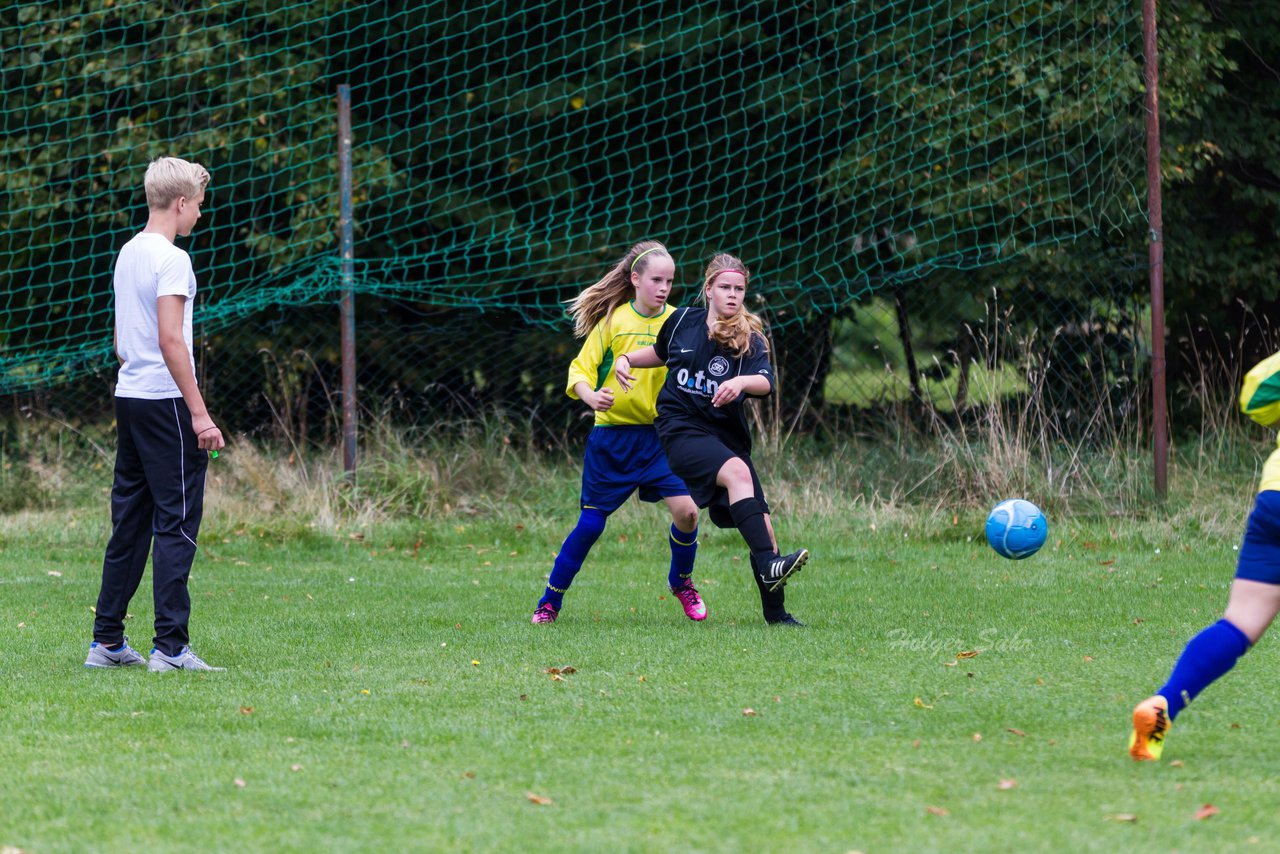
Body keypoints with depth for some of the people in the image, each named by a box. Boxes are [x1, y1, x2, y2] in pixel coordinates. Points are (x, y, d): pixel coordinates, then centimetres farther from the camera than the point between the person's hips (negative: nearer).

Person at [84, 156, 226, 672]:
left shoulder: (127, 253, 14)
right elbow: (170, 340, -19)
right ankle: (170, 646, -9)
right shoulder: (171, 260, -13)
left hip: (128, 398, 9)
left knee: (129, 523, 12)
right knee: (176, 523, -6)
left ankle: (107, 642, 14)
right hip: (166, 401, -9)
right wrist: (199, 414, -18)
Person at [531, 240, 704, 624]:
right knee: (591, 523, 0)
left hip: (660, 434, 2)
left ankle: (681, 581, 15)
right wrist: (591, 396, -24)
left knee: (686, 509, -14)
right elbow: (580, 370, -4)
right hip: (612, 436, -2)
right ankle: (550, 601, 17)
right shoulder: (614, 321, -5)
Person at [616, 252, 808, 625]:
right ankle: (768, 565, -42)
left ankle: (775, 612, 10)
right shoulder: (682, 321, 6)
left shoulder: (749, 338, 1)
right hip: (681, 428, -2)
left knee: (761, 522, -4)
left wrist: (742, 382, -39)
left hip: (727, 435, 2)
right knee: (737, 472, -32)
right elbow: (660, 352, 28)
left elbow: (766, 382, -18)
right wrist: (626, 359, 10)